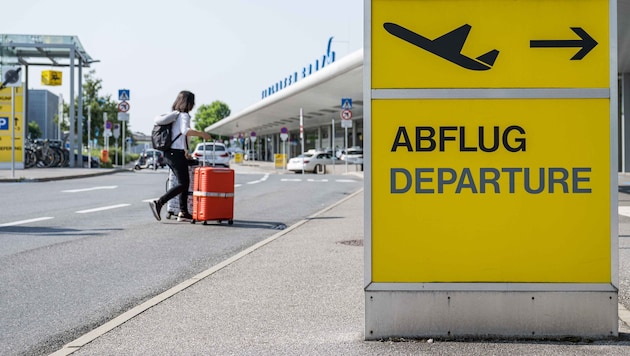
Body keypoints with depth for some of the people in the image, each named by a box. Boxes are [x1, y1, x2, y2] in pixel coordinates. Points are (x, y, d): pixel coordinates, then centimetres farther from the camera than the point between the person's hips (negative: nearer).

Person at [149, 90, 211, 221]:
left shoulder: (174, 115, 17)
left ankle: (183, 212, 16)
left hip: (169, 153, 10)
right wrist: (202, 134, -22)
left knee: (185, 182, 15)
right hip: (177, 154, -10)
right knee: (183, 184, -7)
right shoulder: (184, 116, -11)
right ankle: (158, 203, -12)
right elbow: (185, 131, -30)